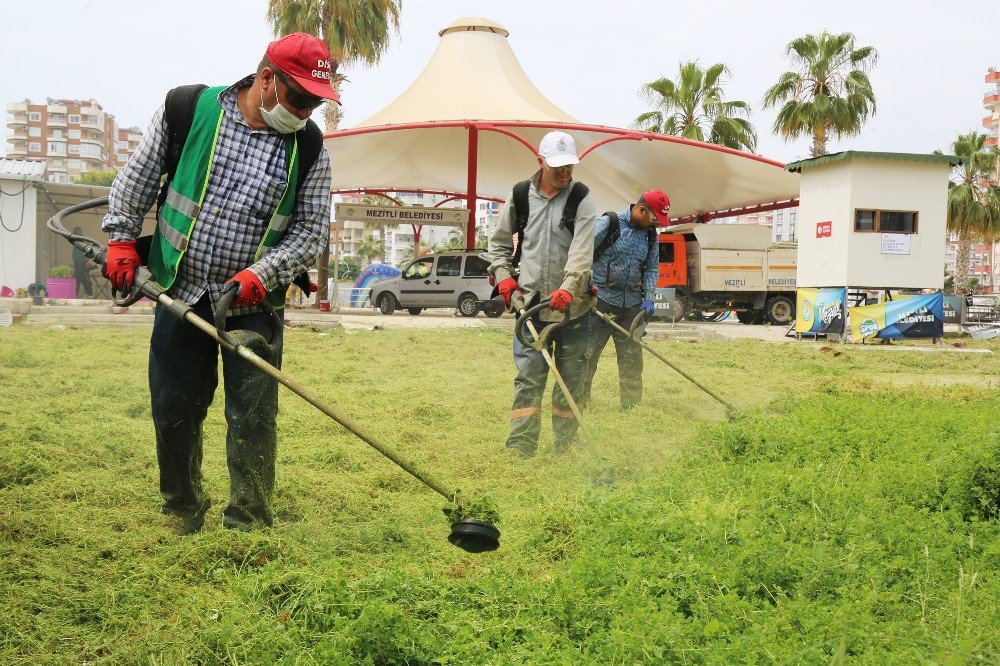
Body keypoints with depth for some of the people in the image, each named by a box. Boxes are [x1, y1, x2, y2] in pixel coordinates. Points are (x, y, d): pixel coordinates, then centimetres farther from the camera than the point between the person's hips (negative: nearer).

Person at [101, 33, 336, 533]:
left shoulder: (309, 146, -4)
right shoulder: (186, 108, -6)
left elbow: (312, 230, -3)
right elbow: (136, 180, 8)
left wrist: (260, 274, -16)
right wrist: (121, 239, 4)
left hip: (254, 302, 0)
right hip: (181, 290, 1)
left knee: (252, 417, -2)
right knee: (173, 410, 9)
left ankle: (247, 529, 10)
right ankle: (182, 516, 28)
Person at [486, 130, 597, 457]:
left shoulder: (581, 198, -2)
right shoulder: (519, 195, 5)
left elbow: (582, 249, -14)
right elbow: (499, 242, 17)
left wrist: (568, 288, -27)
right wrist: (503, 277, 2)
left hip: (573, 304, 0)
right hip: (530, 301, 1)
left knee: (571, 377, 8)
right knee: (529, 375, -4)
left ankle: (565, 447, 21)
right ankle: (520, 447, -3)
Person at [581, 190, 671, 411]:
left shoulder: (651, 235, 9)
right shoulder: (609, 223, -9)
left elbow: (652, 269, 15)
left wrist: (648, 298, 2)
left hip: (631, 304, 6)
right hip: (602, 300, -6)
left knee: (632, 358, 9)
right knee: (587, 354, -3)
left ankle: (631, 406, 18)